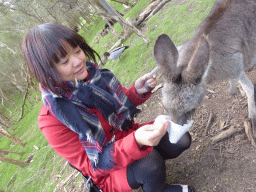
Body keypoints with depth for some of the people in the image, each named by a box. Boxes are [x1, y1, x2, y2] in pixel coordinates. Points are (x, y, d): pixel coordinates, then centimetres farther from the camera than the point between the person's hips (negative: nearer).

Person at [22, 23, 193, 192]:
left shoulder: (92, 73, -10)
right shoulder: (52, 118, -26)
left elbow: (123, 103, 6)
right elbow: (92, 165, -25)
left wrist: (138, 91, -18)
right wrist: (136, 141, -43)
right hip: (108, 173, -5)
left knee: (182, 139, -10)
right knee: (149, 164, -32)